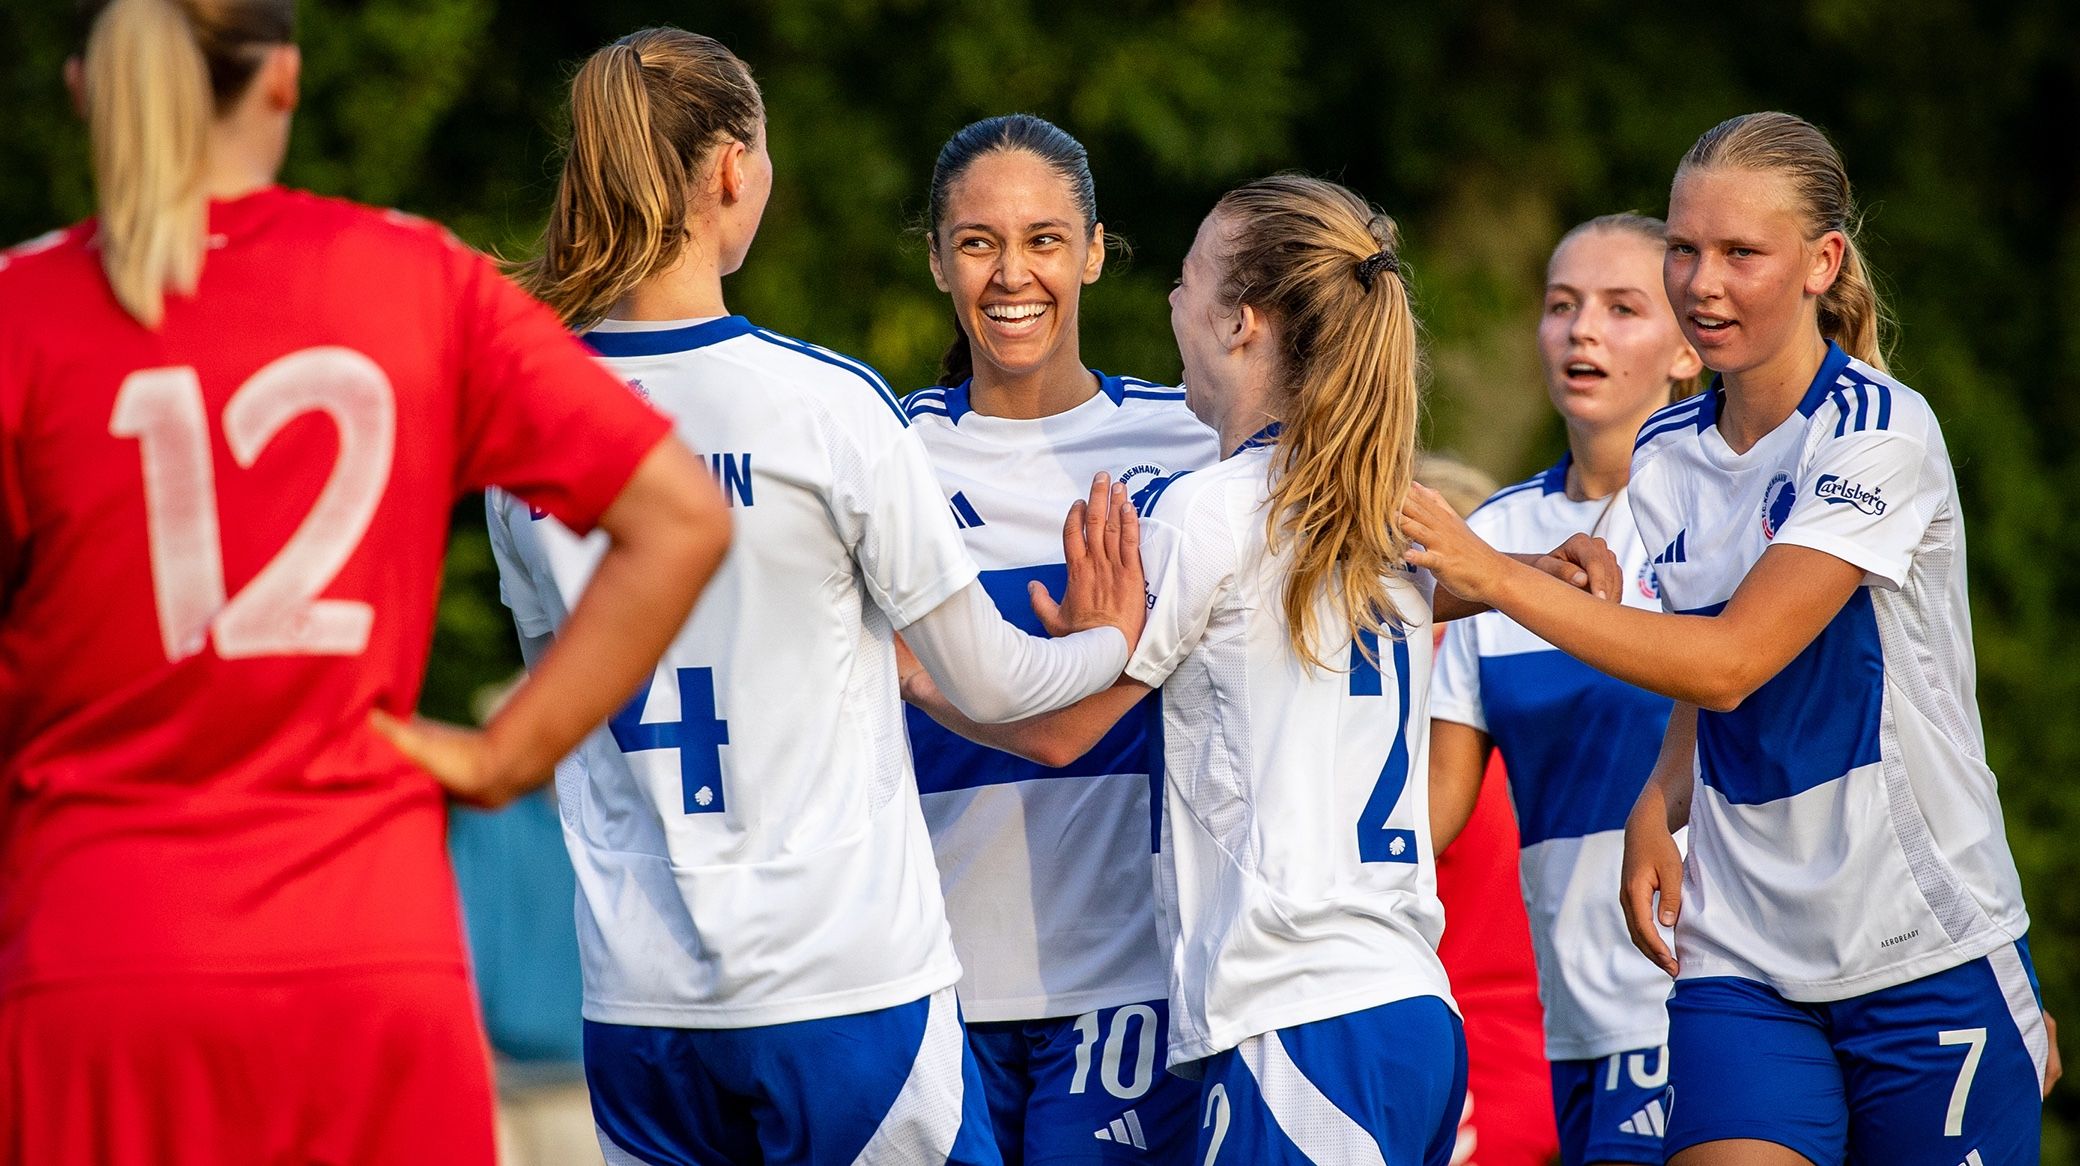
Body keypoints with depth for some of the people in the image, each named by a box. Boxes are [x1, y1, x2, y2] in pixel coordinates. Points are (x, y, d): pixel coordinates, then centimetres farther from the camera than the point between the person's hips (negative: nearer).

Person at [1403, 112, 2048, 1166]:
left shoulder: (1879, 435, -12)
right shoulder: (1665, 457, 8)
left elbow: (1734, 660, -20)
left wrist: (1498, 581, -22)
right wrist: (1658, 807, -4)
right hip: (1741, 961, 4)